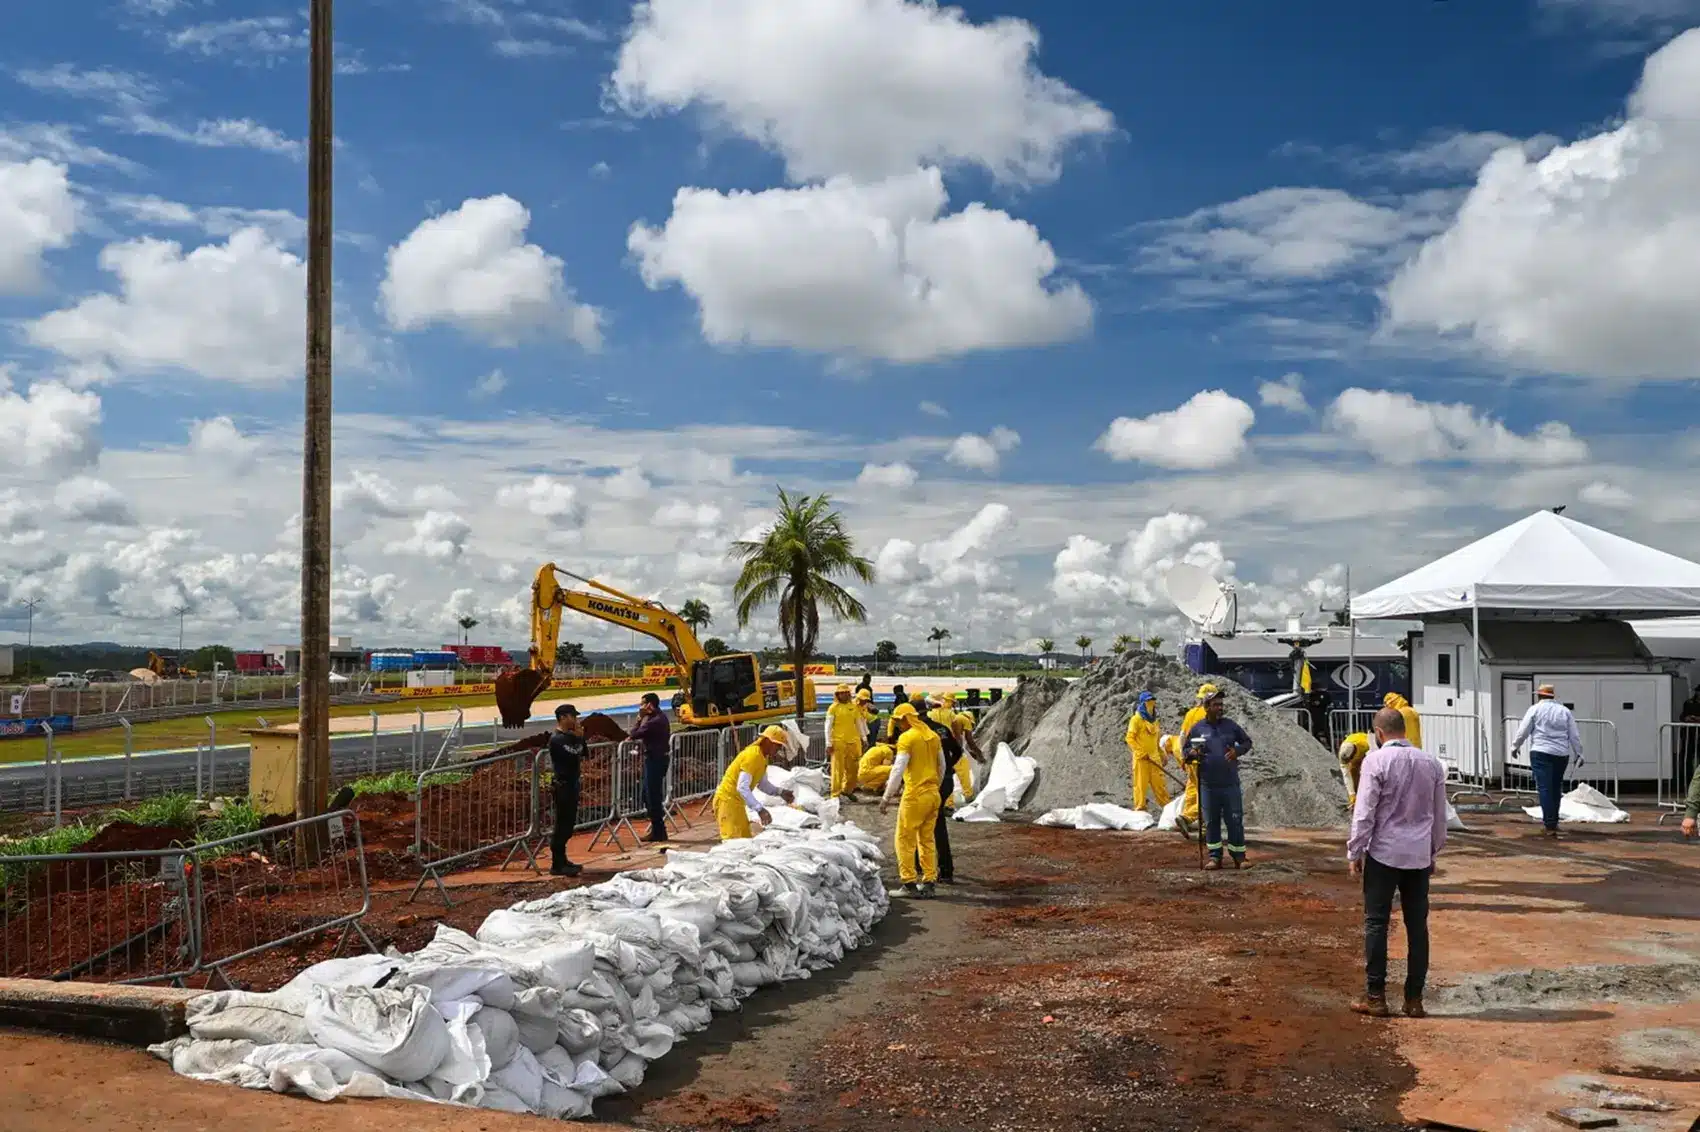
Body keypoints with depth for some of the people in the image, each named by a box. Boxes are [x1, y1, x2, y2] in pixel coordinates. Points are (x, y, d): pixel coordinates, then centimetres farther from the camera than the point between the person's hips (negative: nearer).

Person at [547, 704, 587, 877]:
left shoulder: (568, 735, 14)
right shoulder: (556, 739, -16)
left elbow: (583, 752, 15)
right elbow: (574, 755, -25)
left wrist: (579, 738, 1)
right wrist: (579, 738, -10)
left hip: (571, 784, 10)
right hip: (563, 786, -10)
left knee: (568, 824, 15)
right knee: (562, 825, -8)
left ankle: (562, 860, 24)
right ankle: (557, 865, -5)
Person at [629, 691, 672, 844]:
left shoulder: (655, 721, -22)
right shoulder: (659, 716, 10)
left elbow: (634, 734, -20)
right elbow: (644, 734, 14)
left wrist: (640, 718, -9)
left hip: (655, 760, -10)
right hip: (654, 758, 10)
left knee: (652, 796, -3)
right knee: (649, 796, 16)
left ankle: (658, 832, 3)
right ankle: (657, 830, 23)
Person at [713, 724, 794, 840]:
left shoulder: (763, 757, 9)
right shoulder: (753, 755, -22)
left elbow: (763, 784, 21)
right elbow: (742, 787, -30)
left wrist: (780, 792, 6)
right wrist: (760, 809, -34)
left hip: (737, 801, 10)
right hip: (728, 800, -10)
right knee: (732, 841, -15)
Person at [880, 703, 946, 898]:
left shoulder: (906, 738, -13)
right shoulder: (934, 736, 9)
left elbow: (898, 770, -16)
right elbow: (942, 766, 17)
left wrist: (887, 797, -12)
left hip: (915, 795, -7)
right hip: (933, 794, 7)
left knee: (905, 839, 1)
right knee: (927, 840, 14)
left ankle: (909, 884, 0)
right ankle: (928, 882, 15)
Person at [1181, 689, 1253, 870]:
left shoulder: (1230, 725, 4)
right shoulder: (1197, 728, 3)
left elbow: (1247, 741, 13)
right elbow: (1185, 748, 12)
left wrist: (1238, 751, -7)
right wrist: (1191, 753, -11)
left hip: (1230, 783, 0)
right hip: (1208, 785, 0)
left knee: (1235, 820, 1)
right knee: (1211, 822, 7)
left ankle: (1239, 857, 9)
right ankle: (1215, 857, 16)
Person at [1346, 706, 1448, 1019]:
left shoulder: (1377, 760, -9)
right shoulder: (1431, 763, 7)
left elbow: (1364, 812, -10)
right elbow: (1440, 815, 14)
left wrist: (1355, 852, -2)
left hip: (1384, 853, -5)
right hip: (1419, 855, 5)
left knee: (1376, 923, 2)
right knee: (1417, 926, 9)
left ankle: (1375, 997, 3)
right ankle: (1414, 999, 12)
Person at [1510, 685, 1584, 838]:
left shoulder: (1535, 709, 1)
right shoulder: (1565, 711, 11)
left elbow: (1523, 730, 2)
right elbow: (1575, 735, 9)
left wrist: (1515, 746, 16)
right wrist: (1578, 754, 15)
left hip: (1541, 752, -4)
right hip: (1561, 754, 4)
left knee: (1545, 788, -7)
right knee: (1555, 788, 18)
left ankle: (1550, 826, -15)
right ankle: (1553, 820, 26)